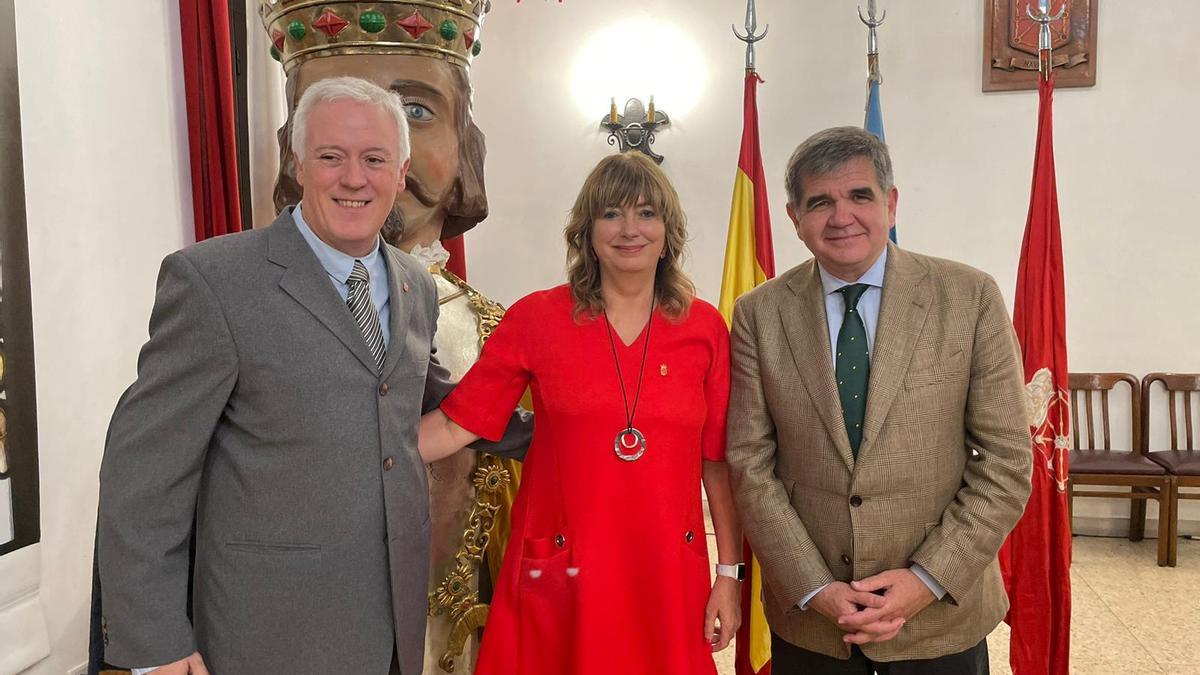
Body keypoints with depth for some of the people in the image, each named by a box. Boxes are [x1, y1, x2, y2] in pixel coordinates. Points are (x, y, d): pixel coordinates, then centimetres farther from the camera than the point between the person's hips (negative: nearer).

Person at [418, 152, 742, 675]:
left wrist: (729, 573, 3)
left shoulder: (704, 328, 1)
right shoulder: (536, 318, -3)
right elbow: (455, 424, -5)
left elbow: (718, 460, 4)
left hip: (666, 574, 1)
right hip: (560, 575, -1)